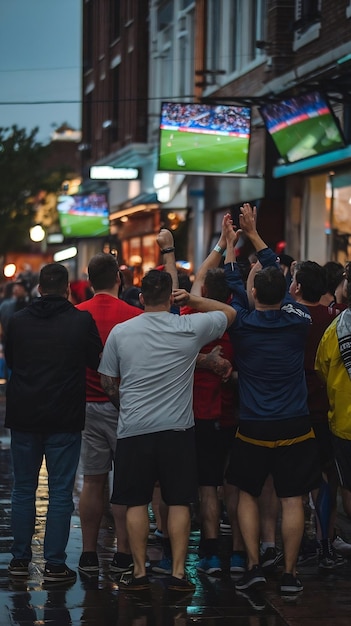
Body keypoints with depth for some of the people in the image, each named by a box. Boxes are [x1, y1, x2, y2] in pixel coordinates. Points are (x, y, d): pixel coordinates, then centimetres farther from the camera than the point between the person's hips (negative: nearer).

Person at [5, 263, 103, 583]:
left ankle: (20, 559, 17)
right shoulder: (82, 321, -8)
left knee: (23, 488, 13)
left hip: (23, 416, 3)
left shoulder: (18, 321, 0)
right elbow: (97, 361, 4)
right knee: (60, 492, 3)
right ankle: (55, 563, 3)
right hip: (65, 418, -3)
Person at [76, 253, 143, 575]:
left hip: (87, 406, 3)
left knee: (92, 481, 10)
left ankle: (89, 555, 13)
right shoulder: (134, 316, -11)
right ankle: (123, 555, 5)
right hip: (124, 407, -3)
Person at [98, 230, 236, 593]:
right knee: (178, 501, 6)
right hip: (178, 427, 0)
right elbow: (229, 313, 10)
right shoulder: (189, 328, -5)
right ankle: (178, 572, 5)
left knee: (136, 502, 8)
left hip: (133, 427, 1)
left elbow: (107, 383, 6)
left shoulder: (120, 332, -1)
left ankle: (139, 572, 9)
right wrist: (192, 299, 6)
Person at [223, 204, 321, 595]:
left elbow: (233, 286, 9)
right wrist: (253, 235, 15)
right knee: (291, 499, 4)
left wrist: (230, 244, 21)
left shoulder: (243, 325, -8)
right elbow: (280, 277, 7)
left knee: (247, 494, 13)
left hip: (253, 428, 0)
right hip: (294, 427, 0)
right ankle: (289, 574, 5)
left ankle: (253, 566, 7)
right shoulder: (298, 321, -6)